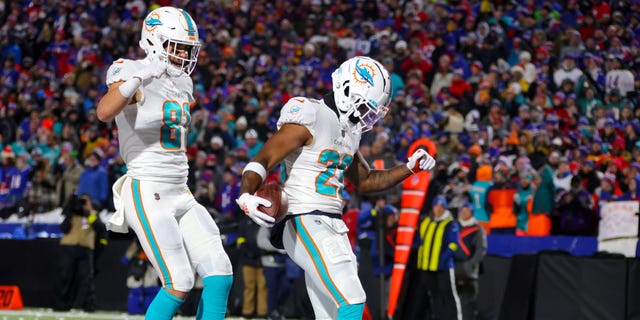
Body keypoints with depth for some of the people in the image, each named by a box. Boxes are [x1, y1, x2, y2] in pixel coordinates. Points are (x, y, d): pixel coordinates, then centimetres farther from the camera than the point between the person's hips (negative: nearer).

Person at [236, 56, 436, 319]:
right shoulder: (309, 120, -12)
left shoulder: (347, 130, 16)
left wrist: (410, 168, 18)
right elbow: (262, 161, -18)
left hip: (333, 228, 9)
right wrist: (246, 196, -37)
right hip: (306, 224, -9)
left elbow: (365, 182, 29)